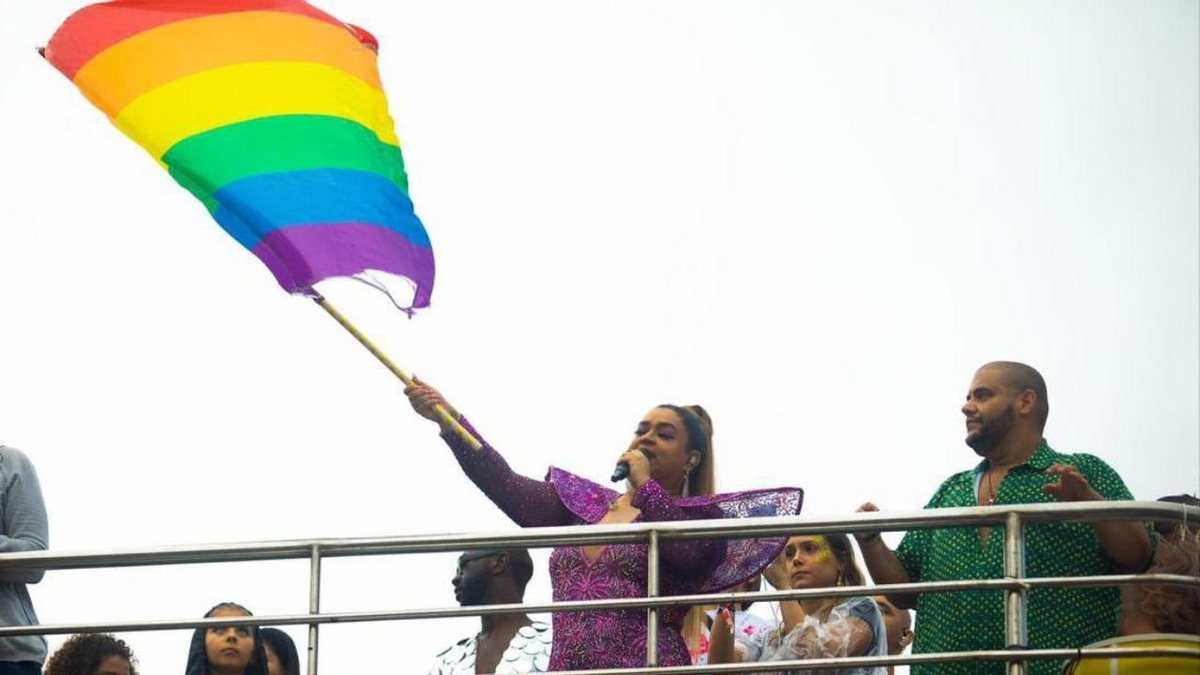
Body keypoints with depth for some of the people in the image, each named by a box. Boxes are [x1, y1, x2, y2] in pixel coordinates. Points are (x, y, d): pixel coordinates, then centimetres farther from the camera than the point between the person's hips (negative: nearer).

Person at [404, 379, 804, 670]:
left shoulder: (698, 519, 7)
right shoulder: (583, 505, 19)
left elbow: (691, 556, -15)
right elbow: (506, 486, 9)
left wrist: (645, 485, -5)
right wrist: (448, 420, -2)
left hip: (644, 666, -4)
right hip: (565, 667, 4)